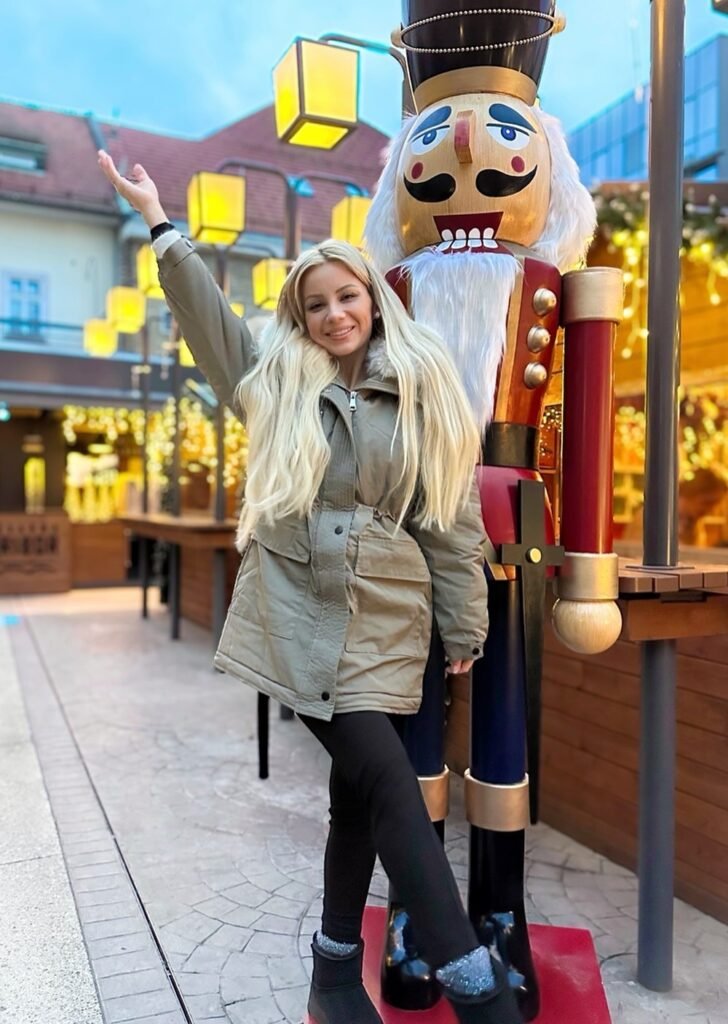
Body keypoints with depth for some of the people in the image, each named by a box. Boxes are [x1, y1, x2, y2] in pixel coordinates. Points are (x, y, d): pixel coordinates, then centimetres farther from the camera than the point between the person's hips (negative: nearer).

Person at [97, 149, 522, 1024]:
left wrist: (463, 630, 2)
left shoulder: (425, 392, 3)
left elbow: (451, 517, 2)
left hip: (383, 618, 1)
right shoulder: (275, 383, 9)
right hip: (294, 608, 0)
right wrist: (160, 224, 13)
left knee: (359, 785, 7)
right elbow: (206, 313, 15)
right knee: (386, 780, -12)